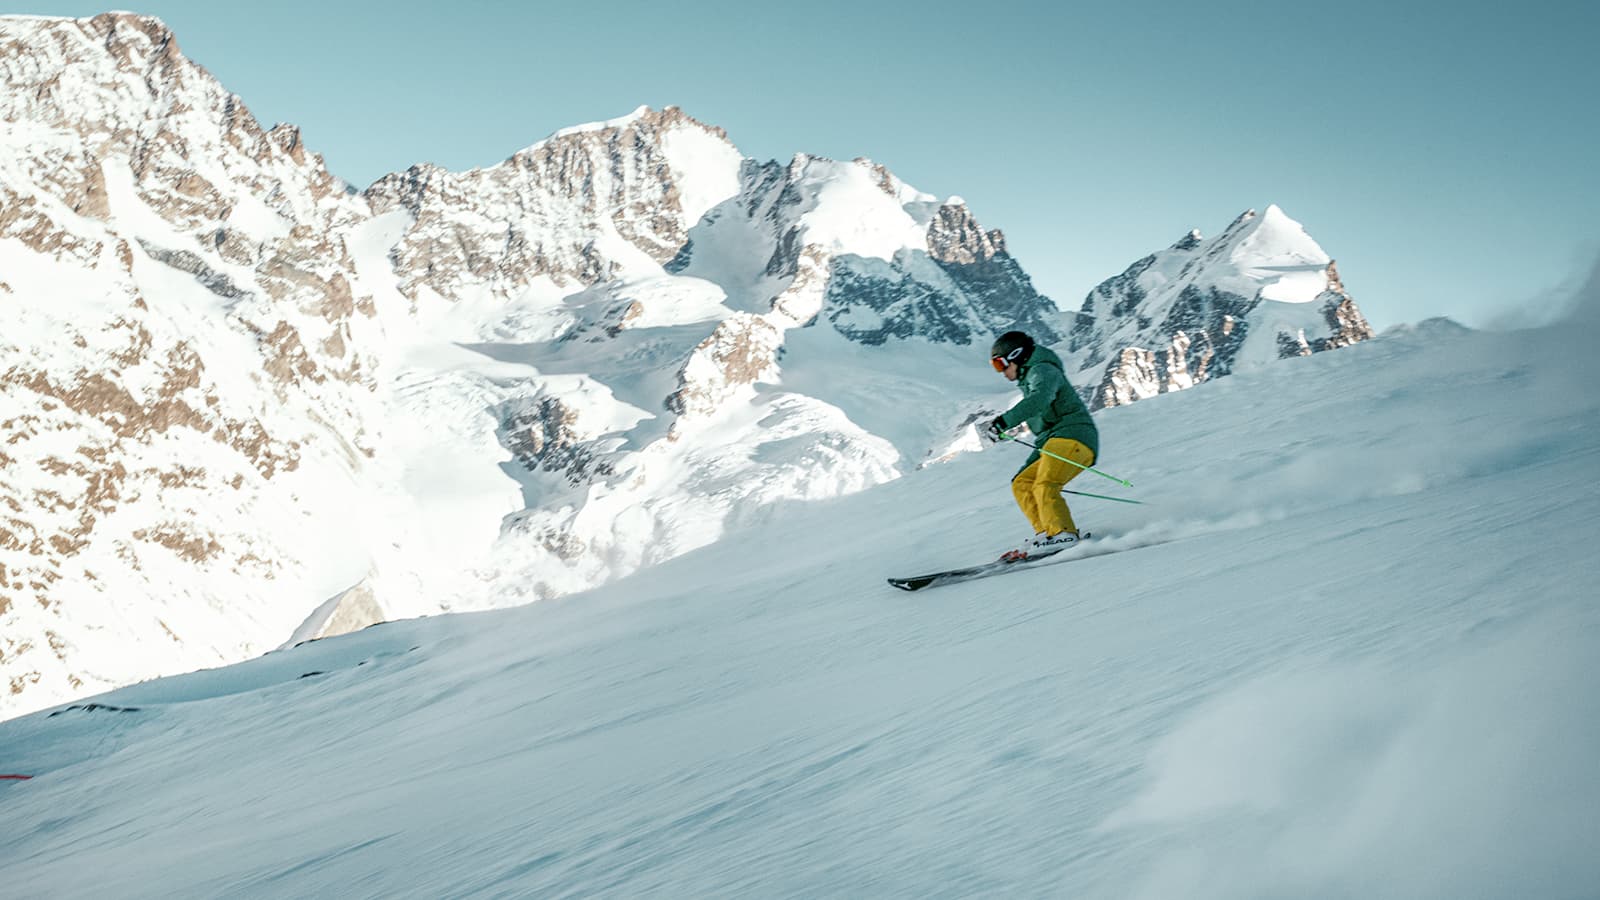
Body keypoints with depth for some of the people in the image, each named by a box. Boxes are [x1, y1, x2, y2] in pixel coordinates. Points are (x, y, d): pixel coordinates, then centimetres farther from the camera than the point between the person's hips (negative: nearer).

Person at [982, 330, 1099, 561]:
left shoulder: (1043, 371, 0)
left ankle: (1064, 536, -38)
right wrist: (1030, 465, 30)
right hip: (1055, 442, 11)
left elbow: (1039, 400, -24)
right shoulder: (1029, 382, 30)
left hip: (1072, 435, -11)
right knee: (1021, 484, 8)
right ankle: (1046, 533, -9)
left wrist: (1004, 421, -33)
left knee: (1044, 487, -26)